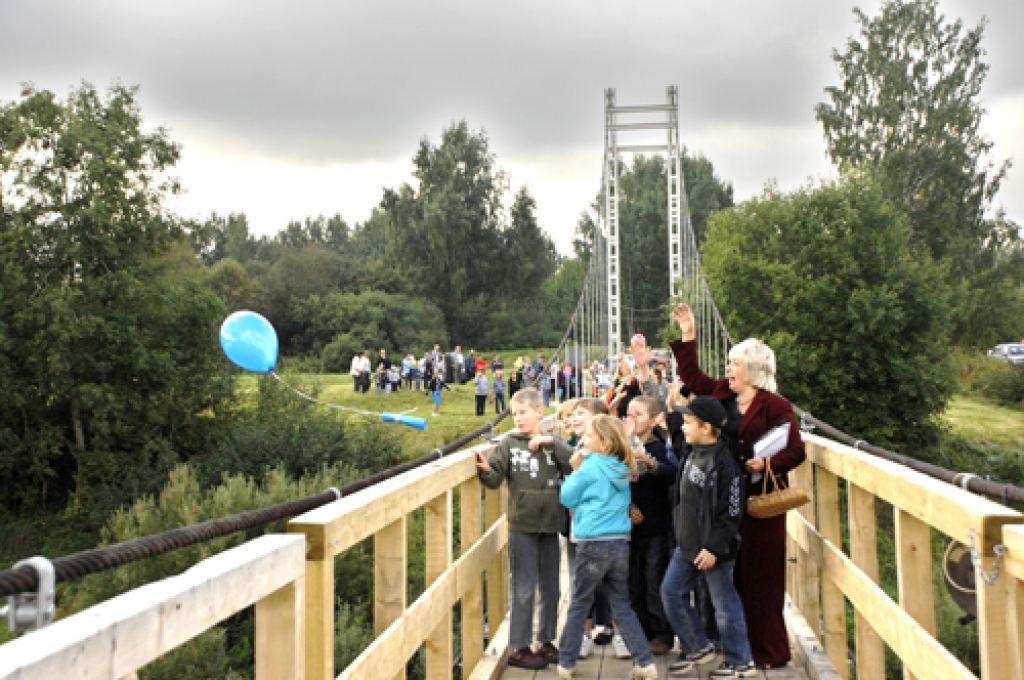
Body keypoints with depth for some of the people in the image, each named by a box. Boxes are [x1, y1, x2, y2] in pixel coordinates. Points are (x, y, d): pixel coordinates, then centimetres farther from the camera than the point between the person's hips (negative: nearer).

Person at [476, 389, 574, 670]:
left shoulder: (553, 443, 4)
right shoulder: (509, 444, -1)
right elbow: (495, 478, -8)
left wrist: (551, 442, -16)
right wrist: (486, 470, -29)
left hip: (550, 526, 3)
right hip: (522, 527, -3)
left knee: (550, 587, 14)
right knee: (524, 589, 2)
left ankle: (546, 641, 30)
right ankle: (518, 648, 15)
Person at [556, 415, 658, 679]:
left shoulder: (590, 467, -9)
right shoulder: (622, 470, 9)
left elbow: (567, 498, -2)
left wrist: (575, 470, 8)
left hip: (593, 545, -5)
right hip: (620, 545, 6)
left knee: (578, 606, 8)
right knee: (622, 606, 15)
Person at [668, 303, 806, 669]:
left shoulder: (774, 406, -9)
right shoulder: (721, 395, 9)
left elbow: (795, 451, -11)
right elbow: (692, 377, 19)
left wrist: (768, 464, -27)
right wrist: (687, 336, 14)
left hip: (758, 500, -6)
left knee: (760, 576, 2)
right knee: (731, 575, 12)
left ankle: (769, 650, 14)